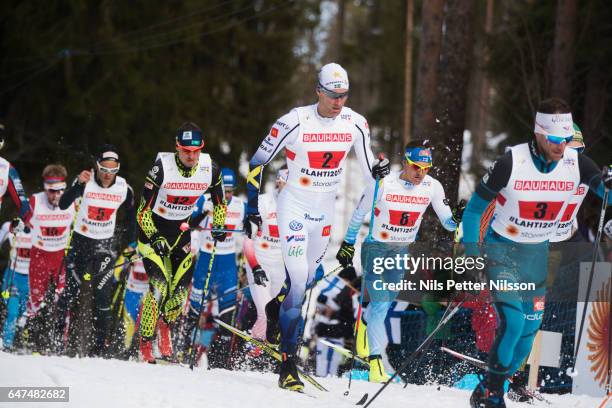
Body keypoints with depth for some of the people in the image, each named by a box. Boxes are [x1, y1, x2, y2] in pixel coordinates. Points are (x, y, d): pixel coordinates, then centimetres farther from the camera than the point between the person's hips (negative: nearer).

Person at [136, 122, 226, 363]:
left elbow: (219, 202, 10)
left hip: (182, 229, 4)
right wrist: (155, 238, -28)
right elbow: (143, 210, -19)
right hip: (153, 228, -4)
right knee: (160, 286, -18)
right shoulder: (162, 167, -23)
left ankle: (165, 335, 22)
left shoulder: (210, 169, -11)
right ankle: (145, 347, -10)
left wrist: (218, 226, -3)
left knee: (181, 287, -5)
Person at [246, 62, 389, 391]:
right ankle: (288, 366, -16)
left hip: (326, 211, 5)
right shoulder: (295, 122, -18)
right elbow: (258, 161, -7)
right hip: (295, 207, -5)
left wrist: (378, 171, -16)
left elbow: (368, 168, 8)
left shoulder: (355, 124, -5)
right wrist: (252, 205, -8)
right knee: (297, 283, -16)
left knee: (305, 283, 12)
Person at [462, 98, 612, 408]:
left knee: (529, 329, 5)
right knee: (512, 321, -18)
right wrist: (471, 254, -16)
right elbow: (475, 208, -12)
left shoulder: (576, 162, -12)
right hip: (502, 250, -4)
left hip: (538, 253, 5)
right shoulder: (512, 162, -22)